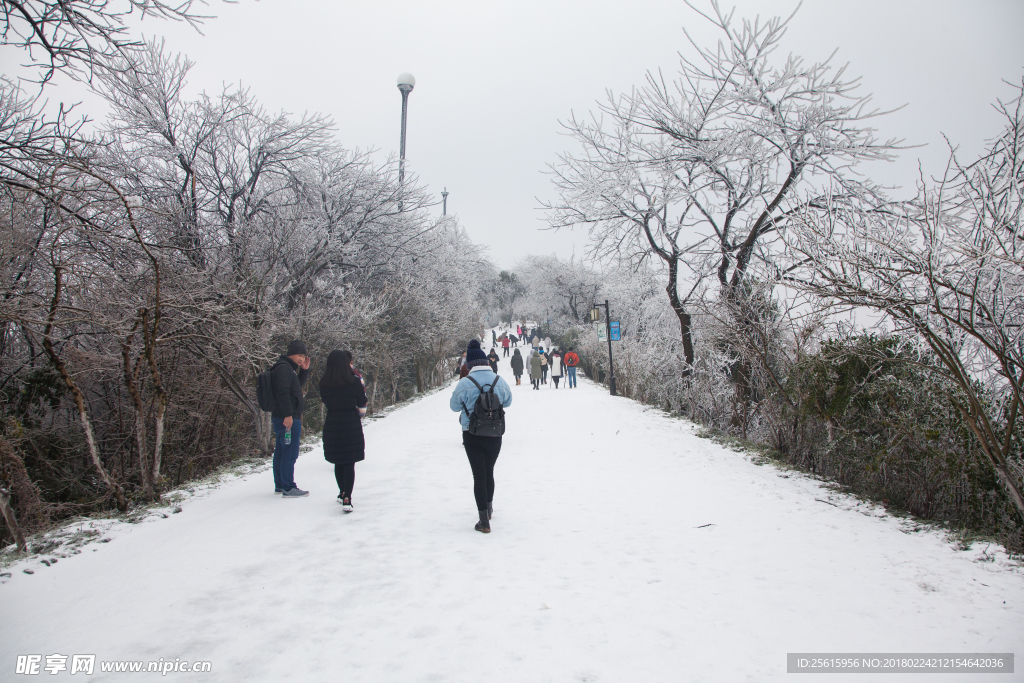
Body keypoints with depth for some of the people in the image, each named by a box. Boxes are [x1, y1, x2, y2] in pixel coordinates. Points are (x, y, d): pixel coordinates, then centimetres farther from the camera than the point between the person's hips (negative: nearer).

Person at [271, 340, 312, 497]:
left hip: (281, 418, 11)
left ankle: (280, 485, 23)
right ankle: (288, 488, -5)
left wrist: (305, 370, 12)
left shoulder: (289, 368, 17)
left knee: (281, 452, 15)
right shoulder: (284, 368, -14)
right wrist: (288, 415, -25)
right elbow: (283, 392, -23)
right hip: (288, 419, -11)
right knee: (290, 453, -8)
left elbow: (298, 384, 27)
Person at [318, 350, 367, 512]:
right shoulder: (354, 382, -12)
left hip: (332, 424, 3)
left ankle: (342, 494, 31)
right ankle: (347, 499, -9)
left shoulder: (324, 384, -3)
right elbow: (362, 403, 0)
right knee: (350, 463, 0)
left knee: (338, 463, 17)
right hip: (351, 424, -3)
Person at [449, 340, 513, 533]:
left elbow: (454, 406, -2)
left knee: (479, 475, 4)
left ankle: (484, 521, 3)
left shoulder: (465, 383, -15)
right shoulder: (500, 381, -6)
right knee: (489, 472, 22)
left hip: (472, 436, -3)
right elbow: (507, 401, 9)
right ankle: (489, 508, 40)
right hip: (495, 435, 3)